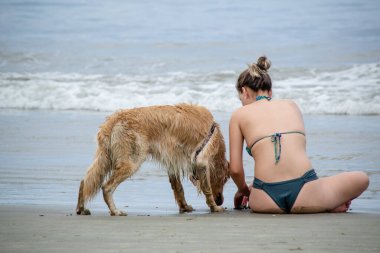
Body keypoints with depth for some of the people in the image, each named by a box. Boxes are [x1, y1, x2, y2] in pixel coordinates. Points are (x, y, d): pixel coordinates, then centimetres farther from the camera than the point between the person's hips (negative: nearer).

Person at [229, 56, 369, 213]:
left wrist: (243, 190, 32)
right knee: (361, 178, 25)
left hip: (267, 200, -2)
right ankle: (329, 206, 0)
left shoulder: (239, 115, 14)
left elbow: (235, 169, 10)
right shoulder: (291, 106, 23)